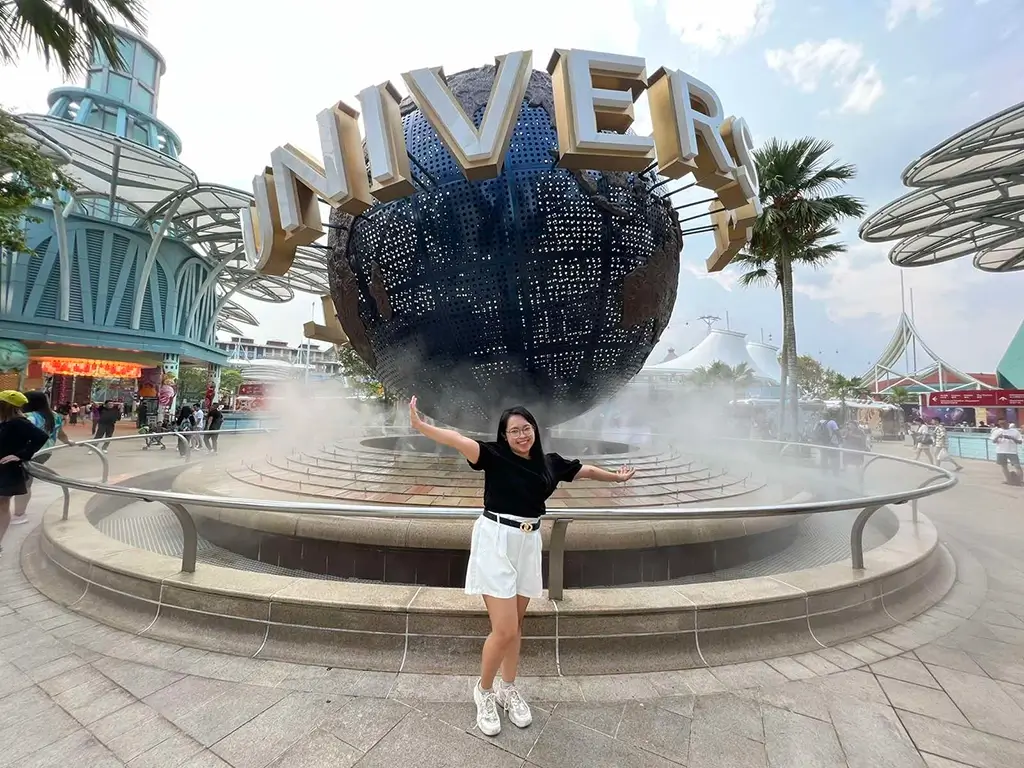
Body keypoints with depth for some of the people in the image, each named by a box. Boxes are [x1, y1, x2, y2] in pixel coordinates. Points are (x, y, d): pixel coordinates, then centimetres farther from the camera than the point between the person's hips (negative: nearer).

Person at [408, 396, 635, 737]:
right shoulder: (495, 455, -10)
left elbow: (585, 470, 19)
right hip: (496, 543, -5)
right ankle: (484, 690, 25)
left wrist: (616, 477, 32)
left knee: (516, 623, 17)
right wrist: (419, 425, -38)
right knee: (504, 630, -4)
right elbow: (458, 440, -25)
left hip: (528, 544, 5)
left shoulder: (549, 462, 4)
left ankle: (508, 688, 40)